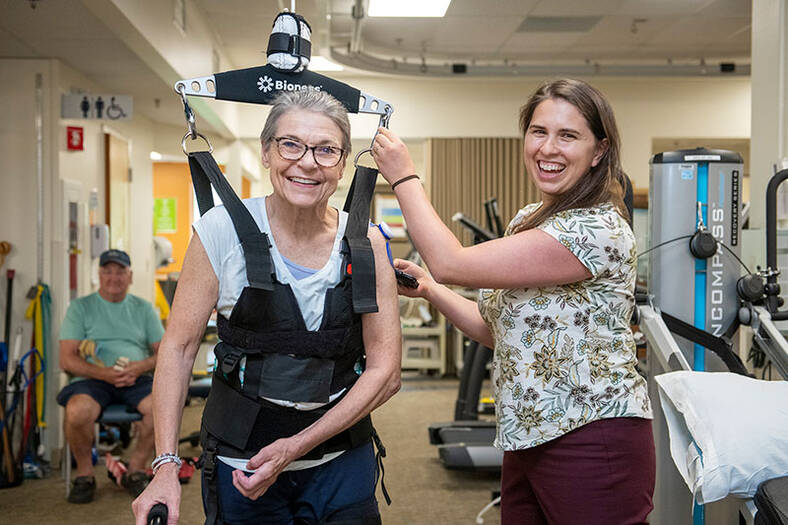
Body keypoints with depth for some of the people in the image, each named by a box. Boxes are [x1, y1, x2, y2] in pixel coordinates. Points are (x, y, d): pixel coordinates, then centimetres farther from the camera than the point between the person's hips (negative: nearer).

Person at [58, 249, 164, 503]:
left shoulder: (143, 308, 17)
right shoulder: (80, 307, 9)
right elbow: (67, 360, 0)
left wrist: (142, 366, -10)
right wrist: (104, 373, -16)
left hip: (136, 380, 2)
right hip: (91, 379, -2)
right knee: (77, 411, -35)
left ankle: (136, 469, -6)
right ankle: (84, 474, -8)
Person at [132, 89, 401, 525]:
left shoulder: (366, 244, -5)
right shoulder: (223, 230, -9)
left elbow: (384, 370, -6)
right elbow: (179, 347, -6)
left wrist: (295, 447, -14)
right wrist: (166, 465, -13)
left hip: (342, 462, 2)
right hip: (239, 461, -1)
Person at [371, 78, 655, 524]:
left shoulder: (599, 230, -20)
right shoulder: (529, 221, 11)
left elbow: (452, 263, -21)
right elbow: (500, 328, 16)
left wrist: (404, 177, -9)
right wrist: (428, 288, 3)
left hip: (594, 440, -8)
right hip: (529, 438, 9)